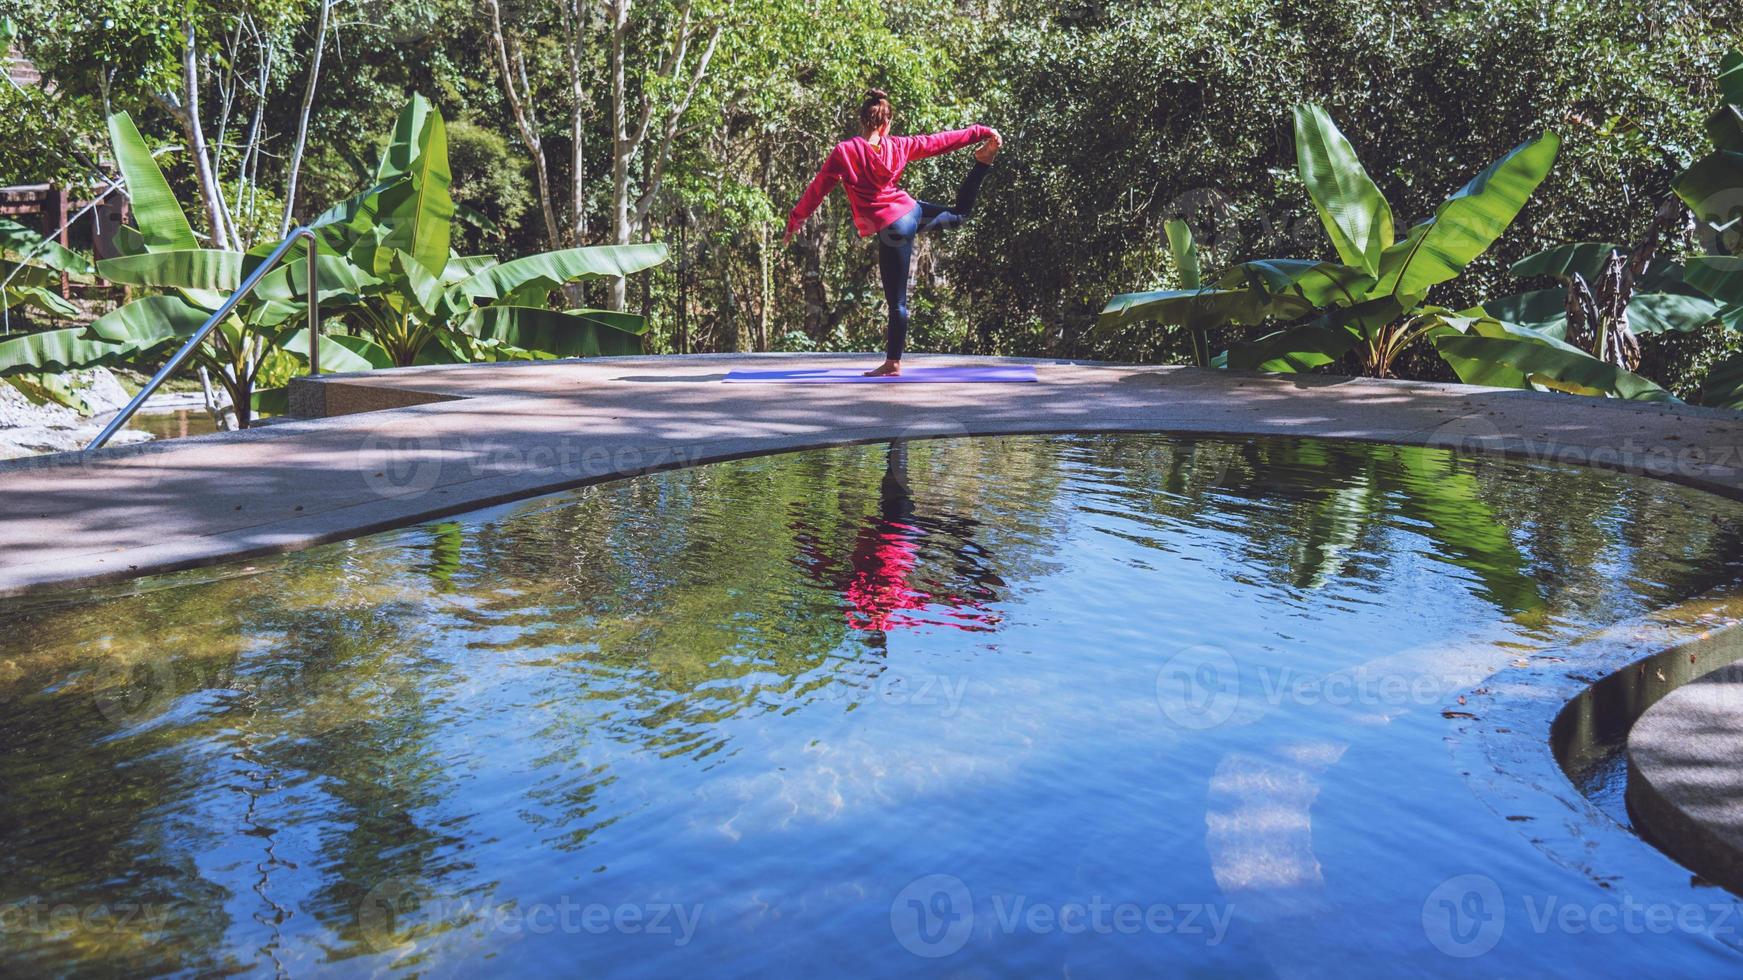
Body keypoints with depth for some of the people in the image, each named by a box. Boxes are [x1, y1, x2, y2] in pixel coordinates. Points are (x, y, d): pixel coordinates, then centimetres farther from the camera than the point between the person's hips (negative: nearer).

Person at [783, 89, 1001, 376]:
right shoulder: (898, 146, -1)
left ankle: (893, 363, 9)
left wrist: (794, 221, 6)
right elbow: (941, 140, 6)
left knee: (897, 301, 1)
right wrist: (982, 132, 15)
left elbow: (817, 190, -4)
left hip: (892, 231, -4)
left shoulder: (844, 152, -11)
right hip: (912, 211, 4)